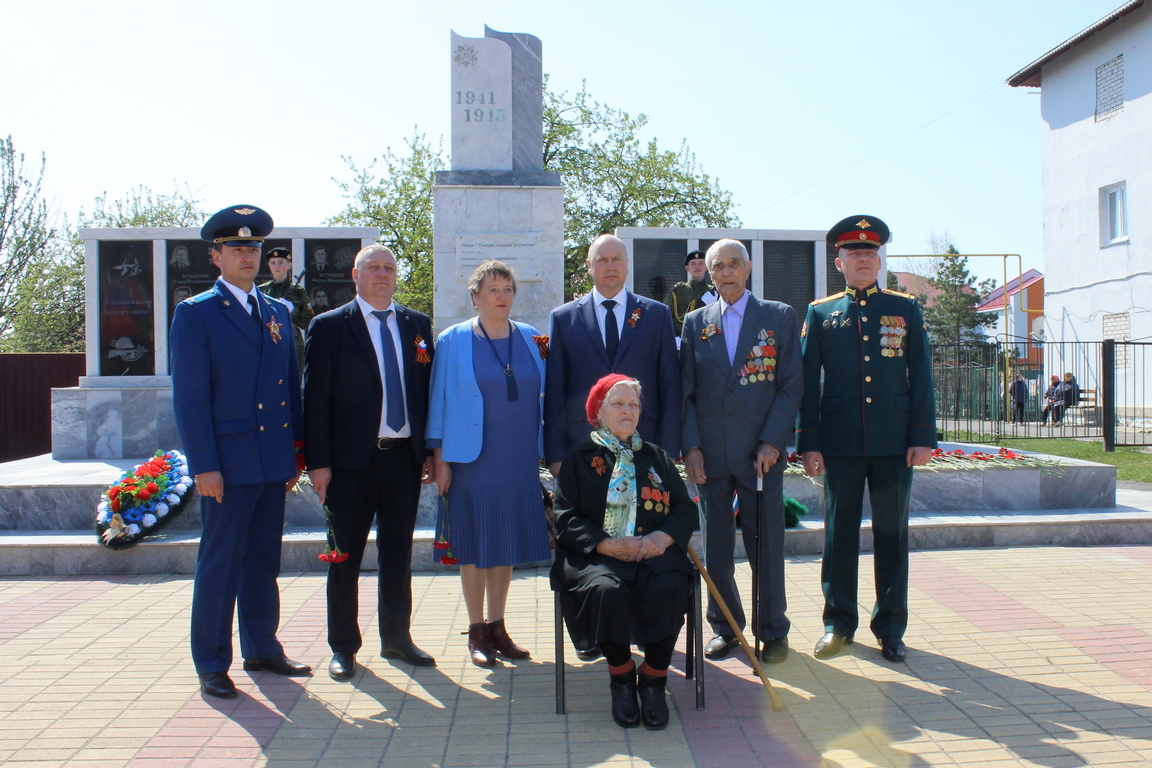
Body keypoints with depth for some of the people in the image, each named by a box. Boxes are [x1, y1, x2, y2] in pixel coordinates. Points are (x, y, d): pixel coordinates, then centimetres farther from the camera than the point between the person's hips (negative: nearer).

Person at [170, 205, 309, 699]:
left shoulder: (277, 313, 14)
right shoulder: (195, 314, -2)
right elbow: (189, 398, -8)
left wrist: (295, 452, 10)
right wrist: (204, 467, -13)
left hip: (274, 462, 5)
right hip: (227, 462, -5)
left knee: (264, 560, 14)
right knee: (219, 564, 2)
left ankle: (261, 648, 26)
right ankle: (212, 664, 13)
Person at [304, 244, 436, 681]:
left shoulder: (417, 325, 9)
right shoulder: (329, 326, -1)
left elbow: (429, 388, 10)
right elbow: (315, 398, -5)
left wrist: (432, 450, 5)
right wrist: (318, 462, -10)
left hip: (405, 457, 3)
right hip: (351, 460, -3)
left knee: (398, 553, 13)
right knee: (346, 555, 7)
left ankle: (396, 638, 27)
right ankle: (343, 647, 21)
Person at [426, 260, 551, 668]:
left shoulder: (531, 339, 7)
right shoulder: (454, 341, -2)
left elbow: (542, 397, 11)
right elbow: (441, 402, -2)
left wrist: (549, 453, 7)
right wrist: (440, 460, -6)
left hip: (519, 462, 3)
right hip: (472, 461, -3)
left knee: (506, 542, 10)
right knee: (475, 544, 4)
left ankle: (497, 627, 22)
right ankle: (477, 630, 17)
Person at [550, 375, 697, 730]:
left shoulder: (655, 456, 23)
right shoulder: (579, 457, 13)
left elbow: (685, 509, 13)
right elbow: (566, 518, 2)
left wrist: (664, 536, -9)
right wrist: (607, 544, -15)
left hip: (652, 550, 2)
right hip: (596, 553, -2)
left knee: (669, 588, -31)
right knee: (607, 590, -35)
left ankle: (653, 679, -11)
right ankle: (621, 677, -10)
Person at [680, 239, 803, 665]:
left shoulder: (779, 317, 4)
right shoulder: (695, 322, 9)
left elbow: (792, 386, 0)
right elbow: (685, 391, 8)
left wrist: (772, 442, -9)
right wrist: (691, 446, -2)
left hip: (761, 452, -2)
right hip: (710, 453, 2)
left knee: (766, 545, 3)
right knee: (716, 545, 9)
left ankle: (773, 631, 19)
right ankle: (724, 627, 23)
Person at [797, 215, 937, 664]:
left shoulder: (905, 308, 8)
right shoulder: (820, 313, 7)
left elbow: (921, 377, 5)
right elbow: (807, 383, 4)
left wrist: (923, 437, -2)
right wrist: (808, 442, -2)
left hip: (894, 443, 1)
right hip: (840, 443, 0)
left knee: (892, 534, 7)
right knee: (839, 534, 6)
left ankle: (891, 627, 19)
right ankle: (838, 624, 18)